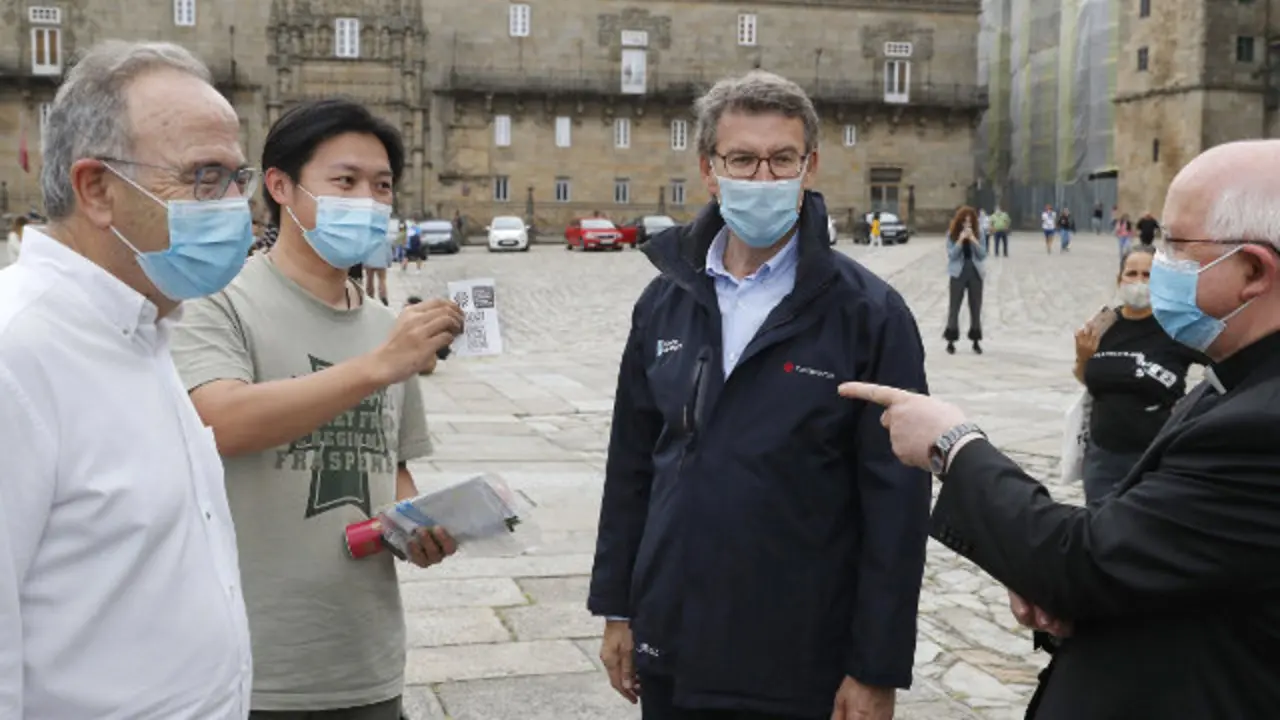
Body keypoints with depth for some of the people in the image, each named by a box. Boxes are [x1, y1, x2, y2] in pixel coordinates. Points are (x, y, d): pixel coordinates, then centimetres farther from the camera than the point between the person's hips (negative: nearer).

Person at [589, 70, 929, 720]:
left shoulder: (869, 314, -10)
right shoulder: (664, 301, 4)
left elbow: (897, 503, -10)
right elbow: (631, 465, 10)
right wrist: (616, 609, 9)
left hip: (800, 665, -4)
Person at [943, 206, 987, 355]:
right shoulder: (952, 234, -3)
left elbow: (983, 254, -5)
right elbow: (951, 254, -10)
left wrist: (973, 239, -17)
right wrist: (961, 240, -20)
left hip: (976, 273, 2)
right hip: (958, 273, -2)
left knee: (976, 307, 6)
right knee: (954, 307, -1)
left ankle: (976, 341, 14)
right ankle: (951, 341, 5)